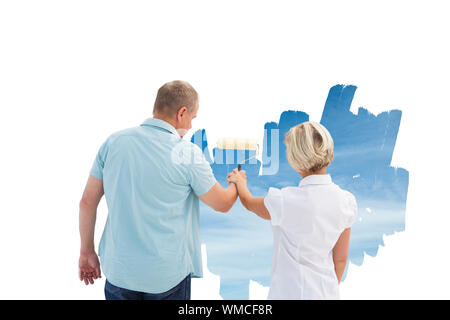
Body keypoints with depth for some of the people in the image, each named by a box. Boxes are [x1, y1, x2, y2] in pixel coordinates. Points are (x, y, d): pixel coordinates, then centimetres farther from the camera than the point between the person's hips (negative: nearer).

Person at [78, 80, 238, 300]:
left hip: (118, 271, 4)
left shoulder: (114, 142, -4)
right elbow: (222, 204, -2)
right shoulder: (187, 153, -14)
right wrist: (237, 183, 20)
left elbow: (87, 201, 1)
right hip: (168, 275, -3)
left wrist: (87, 252, 14)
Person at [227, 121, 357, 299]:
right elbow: (340, 259, 1)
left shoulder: (285, 201, -24)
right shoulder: (346, 201, -9)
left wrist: (240, 181, 19)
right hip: (327, 292, 5)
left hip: (291, 292, -5)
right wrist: (329, 290, 18)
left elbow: (249, 203, -2)